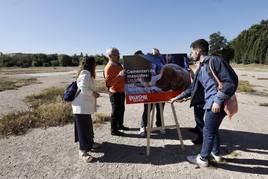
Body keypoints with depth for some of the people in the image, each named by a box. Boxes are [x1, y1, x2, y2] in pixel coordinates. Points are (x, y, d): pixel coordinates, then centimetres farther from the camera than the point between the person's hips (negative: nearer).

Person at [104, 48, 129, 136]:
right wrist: (119, 76, -33)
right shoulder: (109, 67, -17)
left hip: (121, 91, 9)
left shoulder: (118, 65, 11)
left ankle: (120, 125, 36)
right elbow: (109, 83, -27)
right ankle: (113, 130, 13)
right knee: (116, 111, 0)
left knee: (121, 109, 19)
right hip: (115, 93, -9)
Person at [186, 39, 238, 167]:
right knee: (213, 129, 21)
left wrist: (218, 101, -21)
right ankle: (216, 154, 40)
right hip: (211, 102, 9)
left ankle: (202, 159, 21)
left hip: (217, 103, -9)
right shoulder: (201, 68, 14)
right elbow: (196, 88, 19)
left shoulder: (214, 60, -13)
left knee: (208, 131, 4)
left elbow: (231, 81, -18)